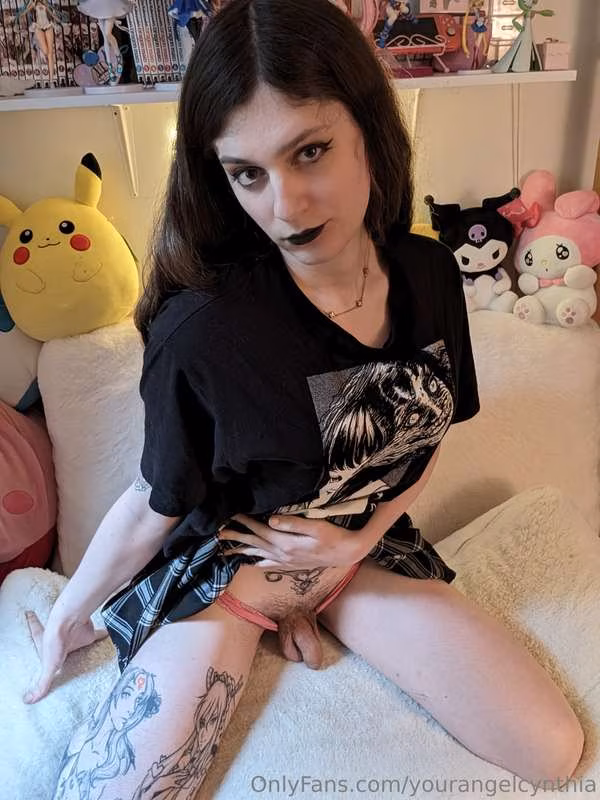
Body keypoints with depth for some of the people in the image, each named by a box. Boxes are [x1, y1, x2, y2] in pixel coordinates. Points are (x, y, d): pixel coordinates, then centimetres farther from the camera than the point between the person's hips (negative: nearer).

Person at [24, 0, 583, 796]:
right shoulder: (204, 329, -27)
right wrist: (69, 617, 0)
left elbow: (424, 435, 3)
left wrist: (361, 536, -8)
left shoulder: (429, 274, -12)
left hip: (365, 549, 5)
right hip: (224, 564, -4)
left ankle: (308, 609, 11)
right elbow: (153, 506, -12)